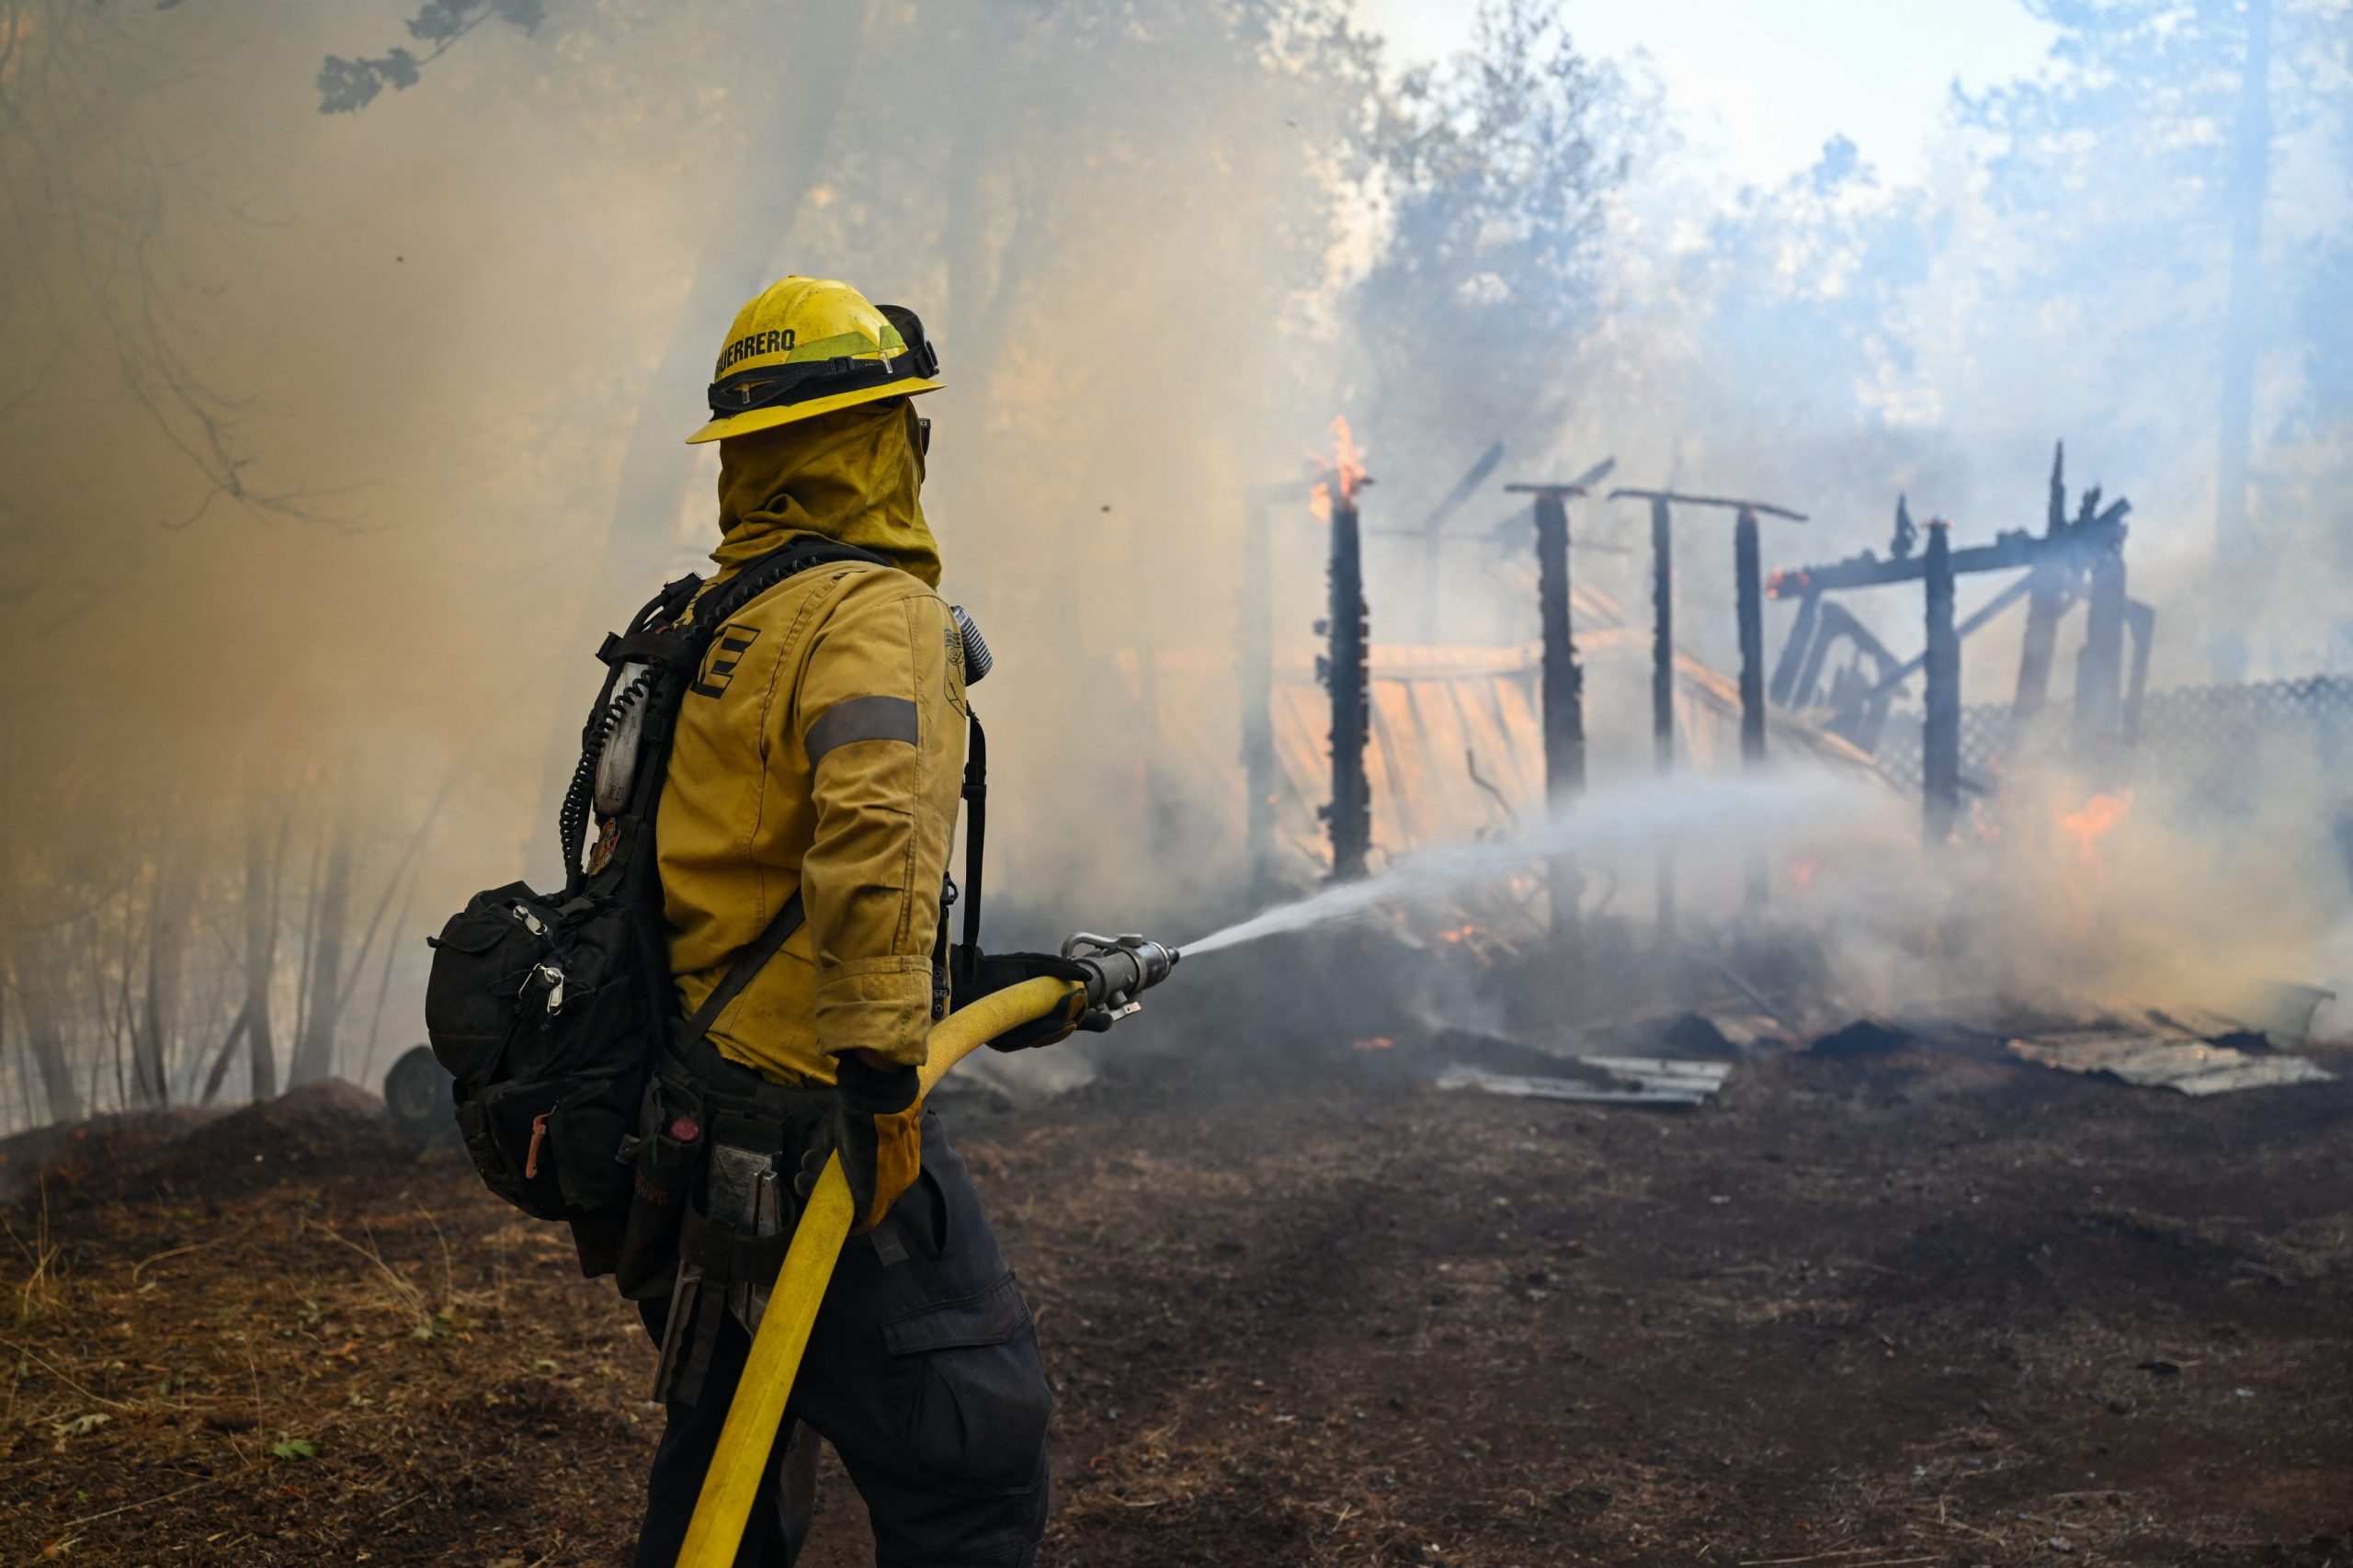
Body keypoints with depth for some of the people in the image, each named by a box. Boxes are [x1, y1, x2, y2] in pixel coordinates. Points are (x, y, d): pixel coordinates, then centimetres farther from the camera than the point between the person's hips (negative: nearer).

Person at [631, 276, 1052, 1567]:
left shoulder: (695, 630, 15)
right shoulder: (877, 611, -12)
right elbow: (873, 835, -29)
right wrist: (884, 1075, -28)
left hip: (690, 1107, 9)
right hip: (809, 1114, -9)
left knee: (731, 1444, 21)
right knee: (972, 1458, -4)